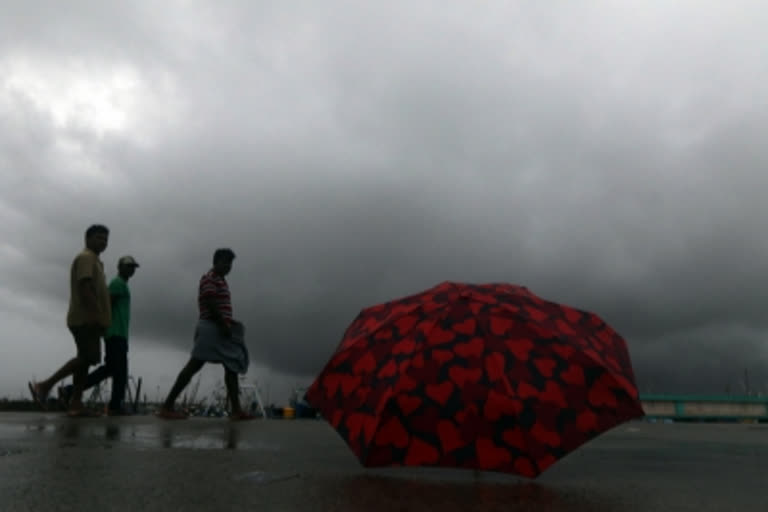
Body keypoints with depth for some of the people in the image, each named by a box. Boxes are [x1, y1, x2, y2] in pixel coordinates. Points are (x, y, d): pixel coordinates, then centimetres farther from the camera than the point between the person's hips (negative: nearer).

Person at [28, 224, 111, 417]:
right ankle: (45, 385, -9)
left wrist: (98, 317, 21)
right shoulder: (86, 258, -6)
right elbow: (85, 288, -19)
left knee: (84, 359, 5)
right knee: (87, 358, -13)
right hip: (85, 318, -10)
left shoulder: (93, 260, 26)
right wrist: (97, 315, -26)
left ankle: (76, 404, 4)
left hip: (87, 318, 10)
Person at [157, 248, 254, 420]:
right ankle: (167, 406, -7)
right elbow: (210, 304, -18)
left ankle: (236, 410, 7)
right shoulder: (209, 278, -7)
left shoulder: (220, 280, 23)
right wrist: (224, 325, -21)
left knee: (232, 366, 7)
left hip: (219, 329, 10)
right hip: (211, 328, -10)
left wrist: (228, 323, 14)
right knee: (194, 365, -11)